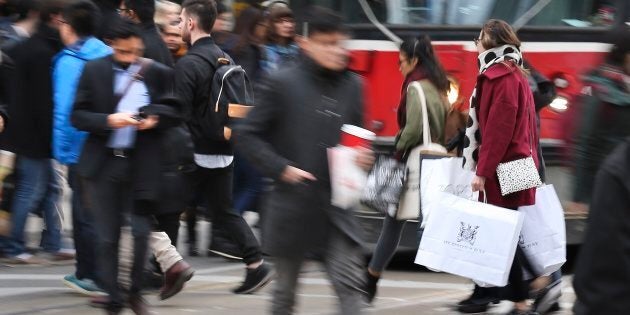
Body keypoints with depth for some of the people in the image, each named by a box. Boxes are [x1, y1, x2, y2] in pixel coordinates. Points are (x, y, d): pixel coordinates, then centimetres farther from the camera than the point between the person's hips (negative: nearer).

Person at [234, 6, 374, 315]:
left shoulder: (351, 85, 6)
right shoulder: (283, 83, -6)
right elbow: (247, 136, -4)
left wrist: (362, 156, -2)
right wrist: (282, 169, -14)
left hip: (336, 206, 3)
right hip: (293, 205, -3)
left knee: (350, 284, -10)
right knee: (285, 290, 11)